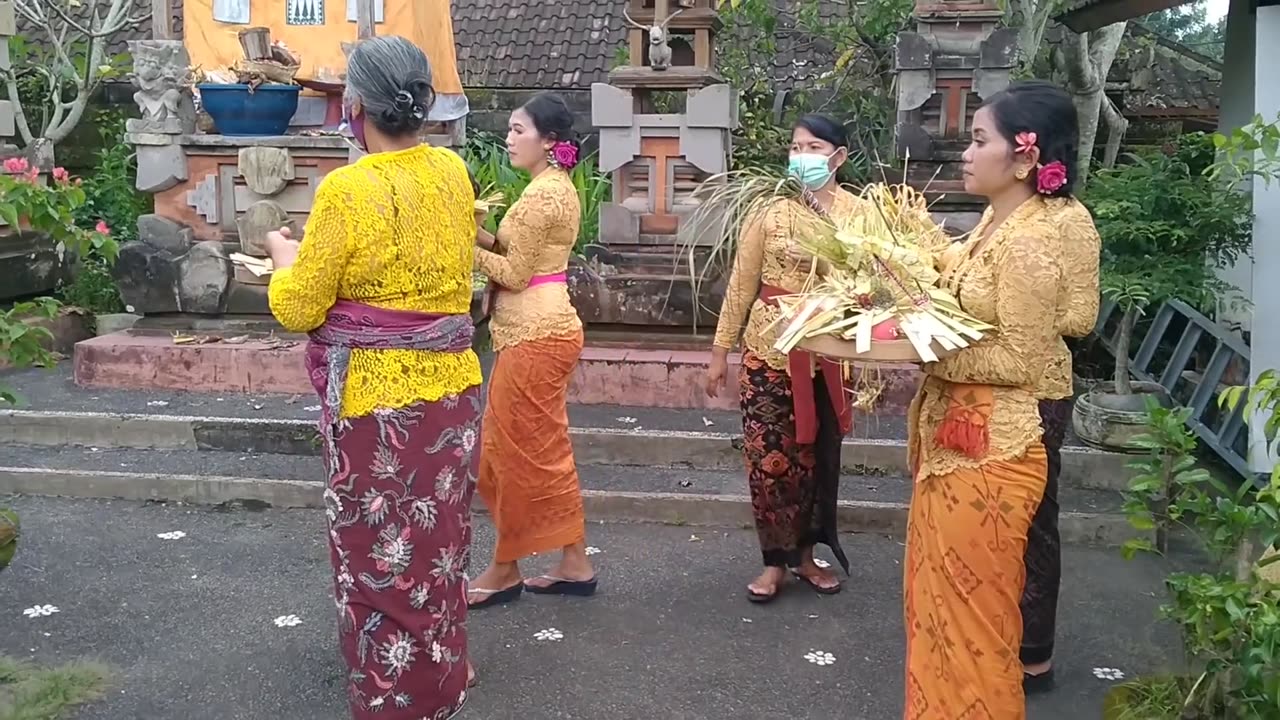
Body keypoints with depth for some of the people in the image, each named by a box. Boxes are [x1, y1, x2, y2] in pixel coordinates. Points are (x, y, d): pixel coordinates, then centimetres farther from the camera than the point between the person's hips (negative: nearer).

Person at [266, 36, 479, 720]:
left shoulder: (347, 189, -18)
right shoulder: (454, 173, -1)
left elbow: (299, 309, -10)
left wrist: (284, 255, 10)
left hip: (374, 399, -6)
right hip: (450, 387, 6)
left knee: (377, 548, 9)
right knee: (438, 540, 20)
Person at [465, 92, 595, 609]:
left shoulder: (542, 194, -16)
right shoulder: (558, 187, 15)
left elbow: (514, 273, -16)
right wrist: (481, 235, 4)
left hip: (533, 335, -10)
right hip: (544, 330, 10)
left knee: (515, 453, 1)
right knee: (544, 451, 14)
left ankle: (505, 571, 15)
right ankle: (574, 564, 21)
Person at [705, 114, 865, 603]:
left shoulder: (858, 214, -1)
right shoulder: (770, 211, -3)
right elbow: (741, 285, 0)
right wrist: (720, 351, 2)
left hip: (831, 355, 1)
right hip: (771, 349, -1)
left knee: (820, 455, 11)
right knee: (769, 457, 1)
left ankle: (806, 554, 27)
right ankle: (776, 560, 16)